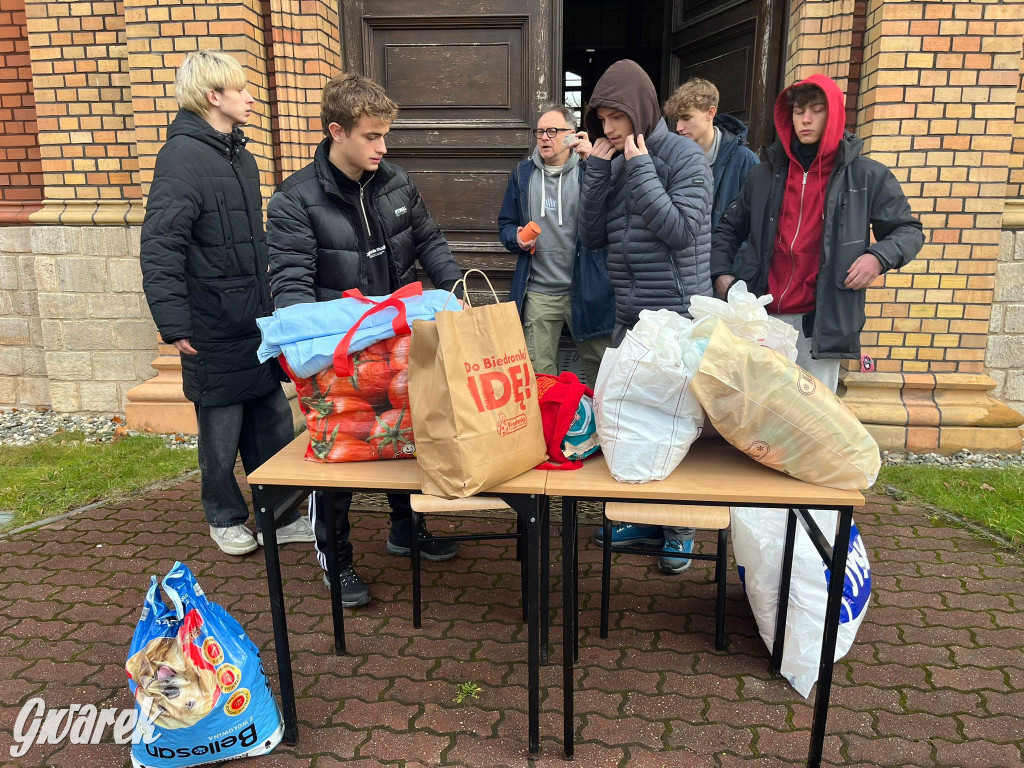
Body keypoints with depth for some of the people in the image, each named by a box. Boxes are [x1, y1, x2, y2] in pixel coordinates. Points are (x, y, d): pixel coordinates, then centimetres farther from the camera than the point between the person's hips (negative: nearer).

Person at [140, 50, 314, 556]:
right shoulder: (182, 155, -13)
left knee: (274, 423, 12)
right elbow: (159, 248, -19)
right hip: (214, 329, -7)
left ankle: (281, 516, 26)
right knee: (221, 431, 7)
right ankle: (226, 518, 28)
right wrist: (175, 325, -22)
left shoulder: (239, 154, 13)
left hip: (258, 321, 7)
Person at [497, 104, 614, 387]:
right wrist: (516, 238, -7)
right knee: (539, 372, 10)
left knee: (599, 366, 9)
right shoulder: (522, 174, 11)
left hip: (585, 290, -2)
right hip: (538, 293, 3)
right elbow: (506, 223, 16)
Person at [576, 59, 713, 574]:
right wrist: (596, 169, -3)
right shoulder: (614, 162, 11)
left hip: (678, 320, -6)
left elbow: (681, 231, -18)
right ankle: (644, 517, 30)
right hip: (629, 320, 6)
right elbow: (592, 236, 5)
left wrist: (641, 169, -15)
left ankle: (680, 527, 20)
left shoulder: (684, 157, -7)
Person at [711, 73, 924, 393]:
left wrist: (878, 257, -11)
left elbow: (908, 231, 9)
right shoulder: (765, 174, 11)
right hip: (761, 318, 3)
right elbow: (730, 228, 21)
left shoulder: (867, 177, 3)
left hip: (822, 322, -2)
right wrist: (721, 272, 6)